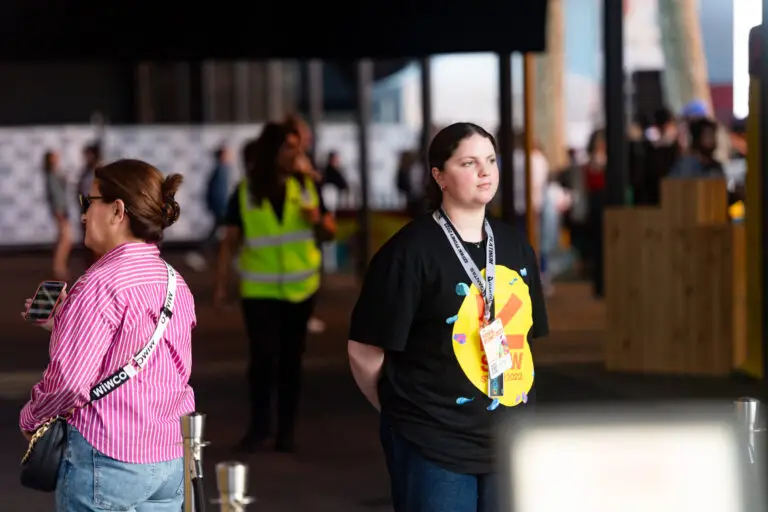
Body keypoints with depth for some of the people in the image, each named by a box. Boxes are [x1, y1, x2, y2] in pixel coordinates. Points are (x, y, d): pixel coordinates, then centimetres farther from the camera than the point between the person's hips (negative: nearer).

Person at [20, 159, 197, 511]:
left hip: (106, 460, -8)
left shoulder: (103, 282, -16)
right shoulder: (175, 284, 10)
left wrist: (30, 418, -2)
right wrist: (63, 321, 21)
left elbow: (68, 381, -20)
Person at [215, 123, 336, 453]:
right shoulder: (245, 193, -4)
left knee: (291, 359, 6)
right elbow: (230, 242, -1)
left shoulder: (307, 186, 2)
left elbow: (330, 230, 7)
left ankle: (286, 430, 16)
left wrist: (318, 221, -15)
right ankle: (259, 425, 7)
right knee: (263, 357, -11)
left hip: (300, 288, 2)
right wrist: (221, 285, -5)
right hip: (260, 290, -2)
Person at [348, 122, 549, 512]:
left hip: (508, 442, 6)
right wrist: (404, 410, 4)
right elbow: (364, 351, -10)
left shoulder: (514, 245, 9)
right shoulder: (411, 250, -12)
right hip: (433, 447, -6)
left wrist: (516, 414, 14)